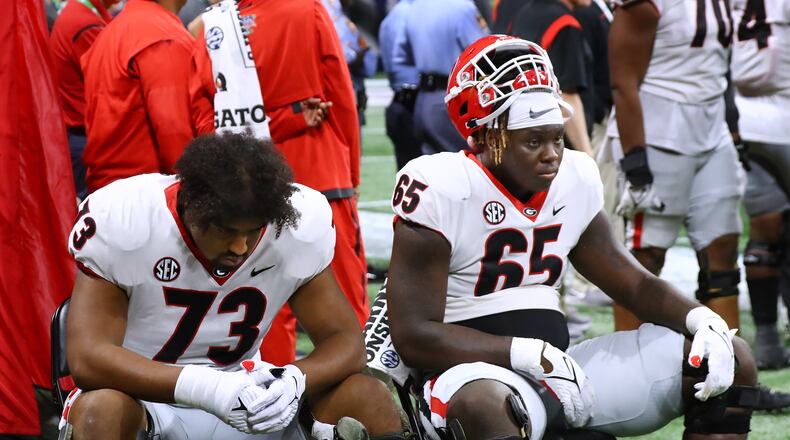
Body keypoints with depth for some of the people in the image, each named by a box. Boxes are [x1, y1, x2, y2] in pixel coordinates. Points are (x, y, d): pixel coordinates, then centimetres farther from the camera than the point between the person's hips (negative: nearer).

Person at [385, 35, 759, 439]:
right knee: (486, 404, -45)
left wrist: (703, 320, -5)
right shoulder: (439, 190, -13)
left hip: (557, 371, 8)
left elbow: (636, 285, 18)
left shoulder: (575, 179, 8)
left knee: (731, 362, 0)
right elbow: (413, 336, -17)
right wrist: (532, 355, -25)